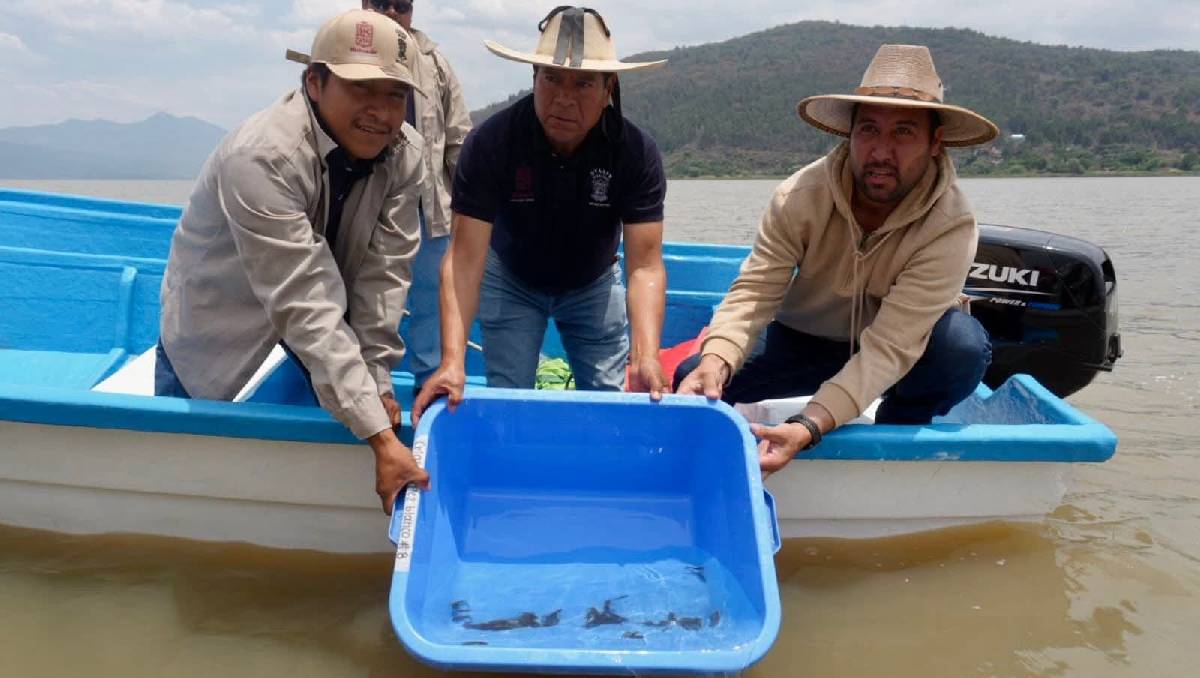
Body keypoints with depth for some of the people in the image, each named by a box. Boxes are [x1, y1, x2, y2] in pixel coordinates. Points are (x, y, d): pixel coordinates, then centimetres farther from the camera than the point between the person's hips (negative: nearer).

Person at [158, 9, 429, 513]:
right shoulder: (262, 157, -36)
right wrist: (378, 435, -43)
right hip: (223, 311, -4)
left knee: (385, 415, 4)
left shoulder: (405, 154, -19)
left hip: (323, 307, 5)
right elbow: (304, 309, -41)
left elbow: (384, 272, -15)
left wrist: (376, 376, -15)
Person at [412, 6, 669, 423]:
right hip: (511, 282, -1)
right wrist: (452, 361, -47)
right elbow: (465, 258, -34)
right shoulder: (489, 142, -30)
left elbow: (645, 265, -32)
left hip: (594, 284, 1)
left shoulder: (636, 153, -27)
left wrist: (647, 357, -49)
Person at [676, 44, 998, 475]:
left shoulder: (951, 226, -30)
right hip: (803, 338, 1)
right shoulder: (802, 195, -24)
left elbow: (890, 346, -37)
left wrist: (808, 427, -51)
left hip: (902, 356, 0)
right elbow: (755, 291, -27)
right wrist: (716, 359, -49)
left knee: (964, 345, -32)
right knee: (697, 383, -22)